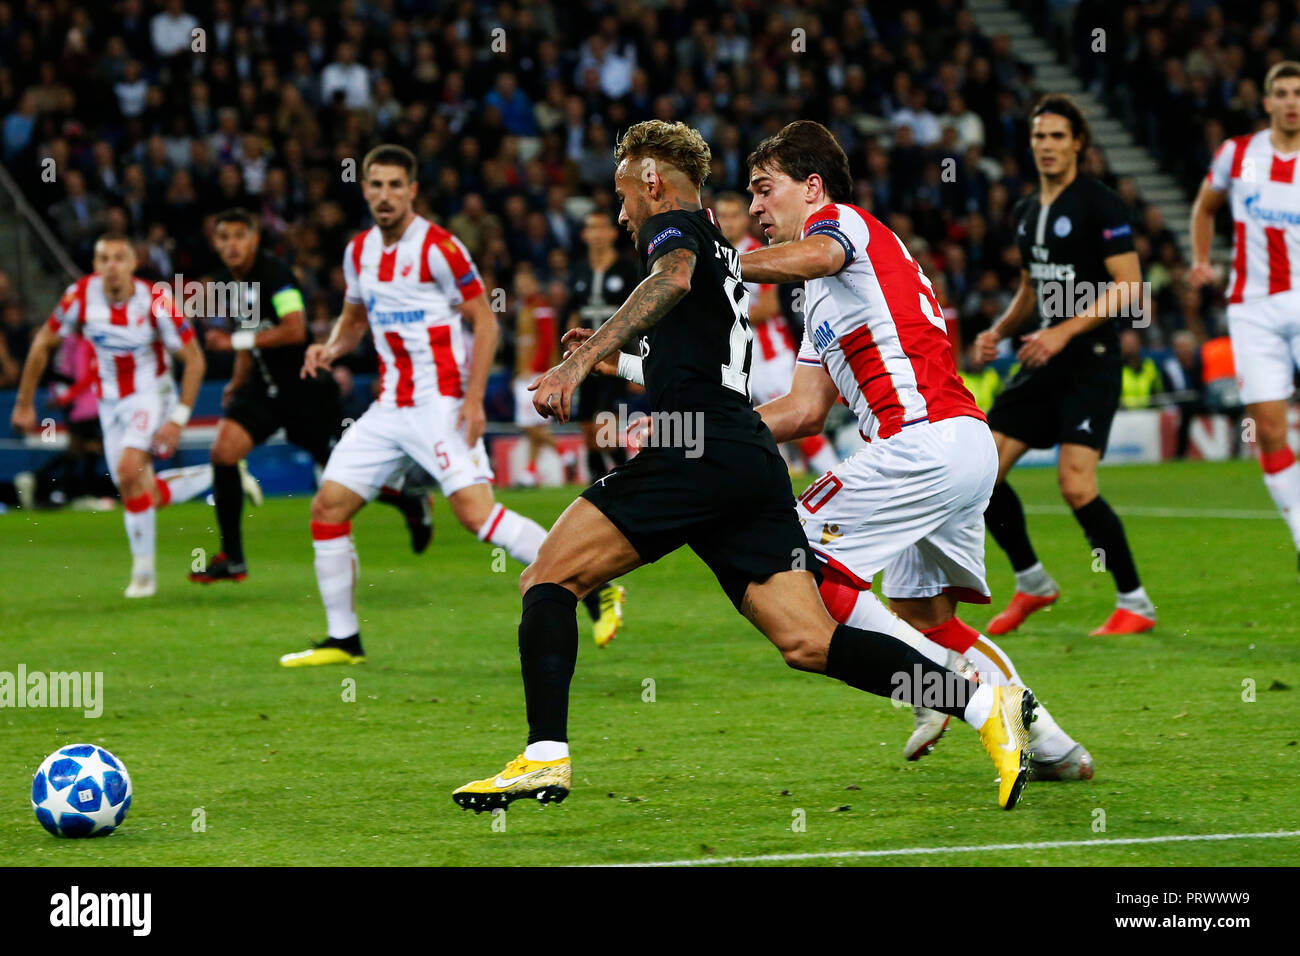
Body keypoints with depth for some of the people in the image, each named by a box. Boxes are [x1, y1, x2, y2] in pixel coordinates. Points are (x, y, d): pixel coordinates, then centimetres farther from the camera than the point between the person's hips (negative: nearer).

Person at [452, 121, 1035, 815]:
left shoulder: (675, 226, 5)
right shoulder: (723, 253, 31)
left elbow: (671, 282, -20)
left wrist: (581, 360, -29)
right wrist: (612, 355, 54)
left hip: (697, 454, -8)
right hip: (755, 463, 8)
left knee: (548, 578, -3)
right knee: (809, 643, -1)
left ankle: (545, 757, -15)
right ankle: (986, 706, -14)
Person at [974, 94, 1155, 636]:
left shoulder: (1098, 205, -9)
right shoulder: (1026, 212, 14)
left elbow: (1128, 286, -15)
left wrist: (1064, 331, -20)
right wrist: (998, 332, 11)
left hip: (1090, 363, -8)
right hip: (1043, 366, 8)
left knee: (1076, 487, -18)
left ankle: (1134, 604, -4)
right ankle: (1032, 583, 17)